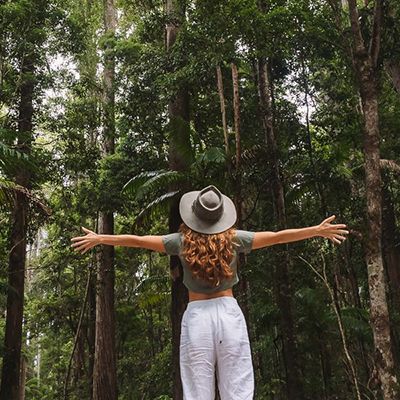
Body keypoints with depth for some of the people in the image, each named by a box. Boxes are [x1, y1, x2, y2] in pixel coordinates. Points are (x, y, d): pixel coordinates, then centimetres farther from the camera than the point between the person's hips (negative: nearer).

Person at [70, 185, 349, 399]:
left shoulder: (182, 241, 0)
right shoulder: (234, 239, 1)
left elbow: (137, 240, 7)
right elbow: (277, 237, 5)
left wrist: (100, 238, 20)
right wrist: (318, 231, 15)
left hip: (197, 316, 0)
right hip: (229, 313, 0)